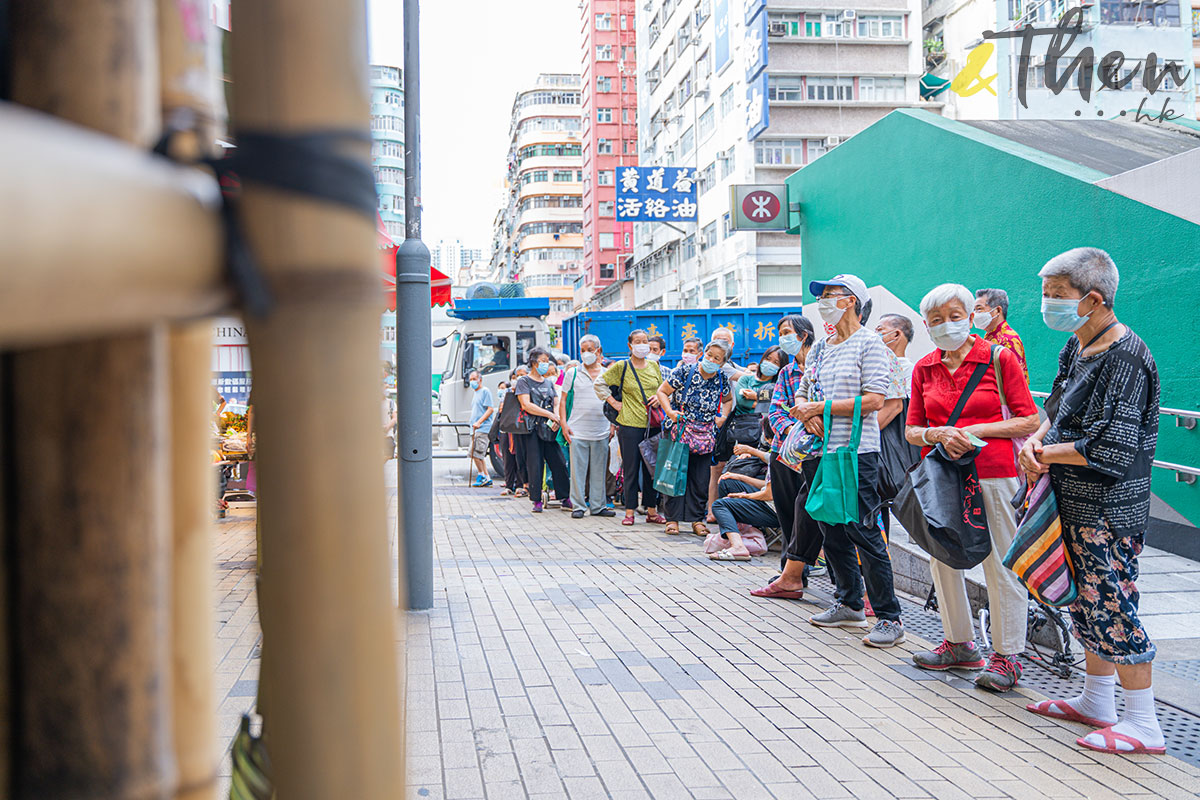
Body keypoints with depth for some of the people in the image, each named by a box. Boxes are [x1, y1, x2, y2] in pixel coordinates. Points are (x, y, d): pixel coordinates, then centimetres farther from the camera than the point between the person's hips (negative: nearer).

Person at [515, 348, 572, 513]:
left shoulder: (549, 382, 18)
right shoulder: (524, 381, 2)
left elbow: (557, 403, 13)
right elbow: (526, 405, -11)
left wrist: (557, 419, -9)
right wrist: (550, 414, -12)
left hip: (550, 429, 5)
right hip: (532, 429, -4)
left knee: (560, 463, -1)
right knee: (535, 465, -4)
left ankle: (565, 498, 5)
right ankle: (537, 501, 3)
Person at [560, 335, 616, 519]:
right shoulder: (573, 373, 6)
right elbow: (563, 400, 6)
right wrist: (563, 423, -4)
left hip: (601, 432, 2)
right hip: (577, 431, -1)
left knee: (599, 470, 6)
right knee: (577, 469, -1)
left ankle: (598, 505, 14)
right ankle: (578, 506, 6)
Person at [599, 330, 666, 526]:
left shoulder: (654, 366, 10)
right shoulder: (621, 367, -1)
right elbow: (600, 383, 4)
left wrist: (659, 398, 1)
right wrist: (614, 403, -1)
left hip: (652, 423, 4)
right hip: (630, 424, -4)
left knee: (651, 468, 8)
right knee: (631, 469, 0)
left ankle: (652, 510, 16)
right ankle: (629, 512, 6)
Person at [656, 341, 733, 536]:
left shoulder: (722, 379, 3)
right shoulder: (684, 371, -8)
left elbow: (728, 399, 22)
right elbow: (662, 392, -3)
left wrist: (723, 416, 3)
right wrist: (670, 412, -17)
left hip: (705, 435, 3)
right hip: (679, 430, -3)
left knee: (701, 479, 4)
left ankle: (697, 519, 14)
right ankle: (673, 519, 6)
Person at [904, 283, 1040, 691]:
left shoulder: (1000, 359, -3)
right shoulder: (924, 369, 9)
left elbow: (1028, 421, -5)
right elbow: (912, 430, 10)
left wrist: (976, 430, -14)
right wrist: (938, 435, -11)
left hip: (993, 473, -5)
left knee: (1002, 563, -2)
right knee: (943, 559, 13)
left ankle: (1006, 656, 8)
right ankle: (958, 644, 29)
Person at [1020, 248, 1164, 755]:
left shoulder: (1124, 359, -21)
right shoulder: (1076, 348, 9)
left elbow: (1112, 448, -26)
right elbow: (1058, 410, 19)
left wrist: (1048, 453, -14)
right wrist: (1036, 440, -2)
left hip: (1109, 511, -10)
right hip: (1078, 505, 10)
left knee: (1112, 608, -4)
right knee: (1089, 603, 18)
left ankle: (1144, 726, 7)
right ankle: (1096, 702, 33)